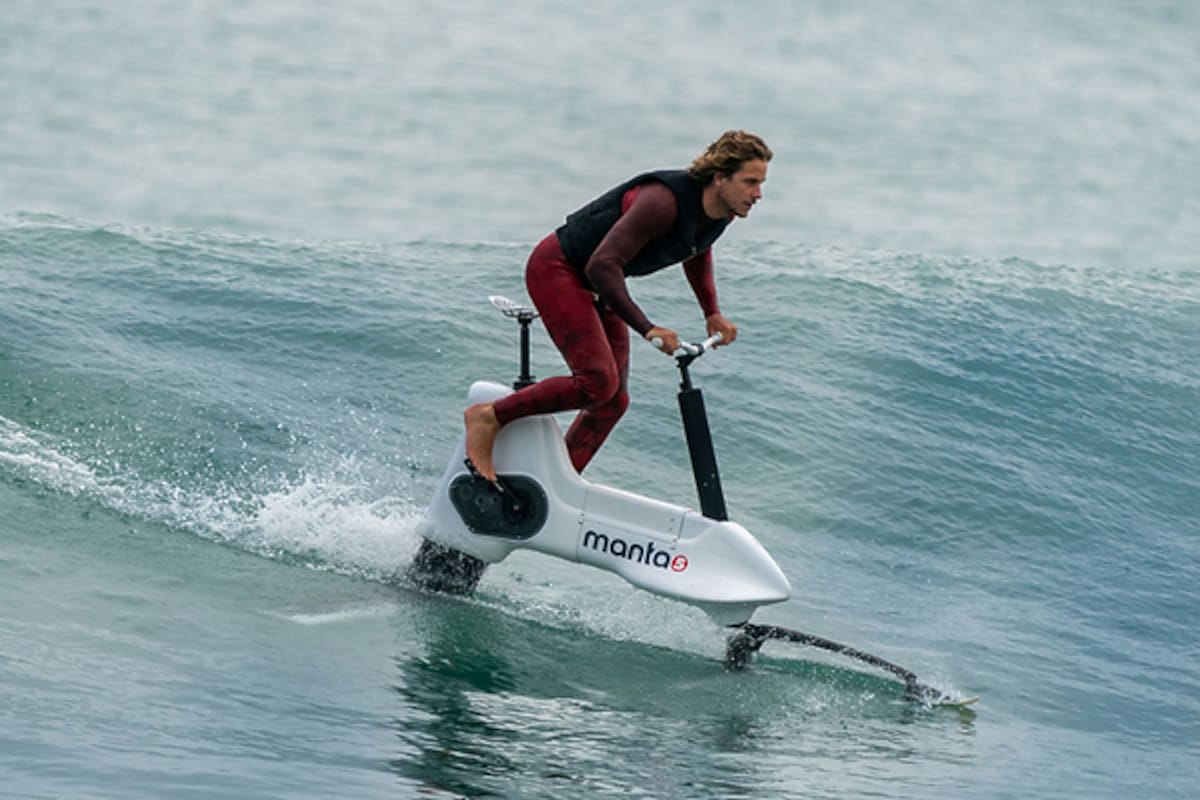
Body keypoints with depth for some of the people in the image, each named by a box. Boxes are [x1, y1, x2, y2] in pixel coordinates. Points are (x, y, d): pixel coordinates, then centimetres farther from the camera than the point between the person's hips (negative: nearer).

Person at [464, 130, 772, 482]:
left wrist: (712, 313, 11)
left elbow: (697, 252, 20)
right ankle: (488, 418, -9)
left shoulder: (721, 212, -5)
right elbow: (603, 265, -36)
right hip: (557, 269, -9)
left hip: (598, 285, 9)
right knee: (598, 383, -22)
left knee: (614, 401, 3)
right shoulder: (664, 201, -32)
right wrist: (647, 328, -38)